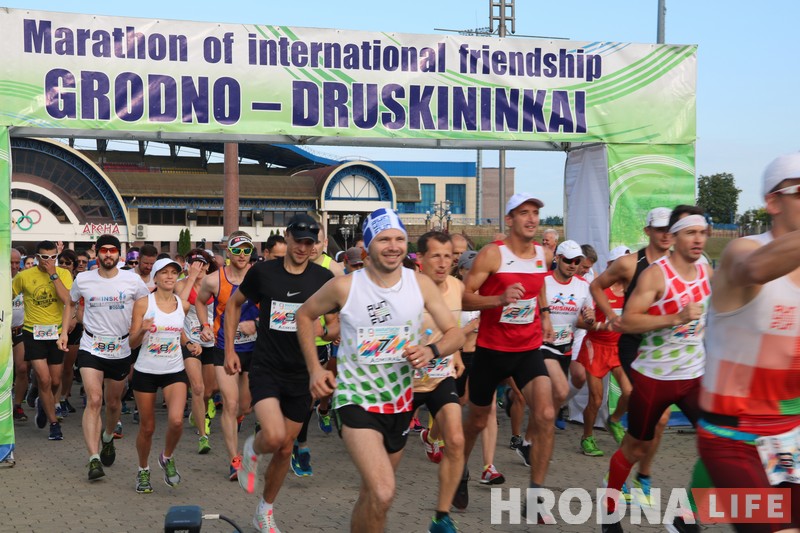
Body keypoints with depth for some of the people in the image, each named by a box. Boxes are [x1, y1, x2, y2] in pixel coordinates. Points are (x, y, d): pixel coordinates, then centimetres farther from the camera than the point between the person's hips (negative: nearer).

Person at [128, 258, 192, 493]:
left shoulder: (183, 305, 3)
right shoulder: (143, 303, -7)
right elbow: (133, 342, -7)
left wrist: (190, 345, 4)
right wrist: (143, 330, -27)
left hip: (174, 371, 2)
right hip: (146, 371, -2)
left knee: (176, 420, -19)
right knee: (147, 427, 6)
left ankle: (167, 458, 11)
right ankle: (143, 471, 31)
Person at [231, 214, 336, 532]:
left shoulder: (324, 279, -2)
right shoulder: (263, 273, -4)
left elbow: (334, 324, 6)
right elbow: (234, 304, 12)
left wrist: (322, 329, -17)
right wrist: (229, 348, 7)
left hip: (302, 374, 2)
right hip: (266, 369, -2)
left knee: (285, 449, 11)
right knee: (273, 437, -25)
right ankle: (252, 448, 13)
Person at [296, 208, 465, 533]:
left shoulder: (421, 284, -7)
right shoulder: (344, 287, -13)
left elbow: (455, 333, -2)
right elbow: (305, 315, 4)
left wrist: (431, 351, -23)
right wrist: (314, 369, -3)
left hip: (401, 400, 4)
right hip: (356, 399, -4)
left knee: (373, 493, 19)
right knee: (382, 493, -22)